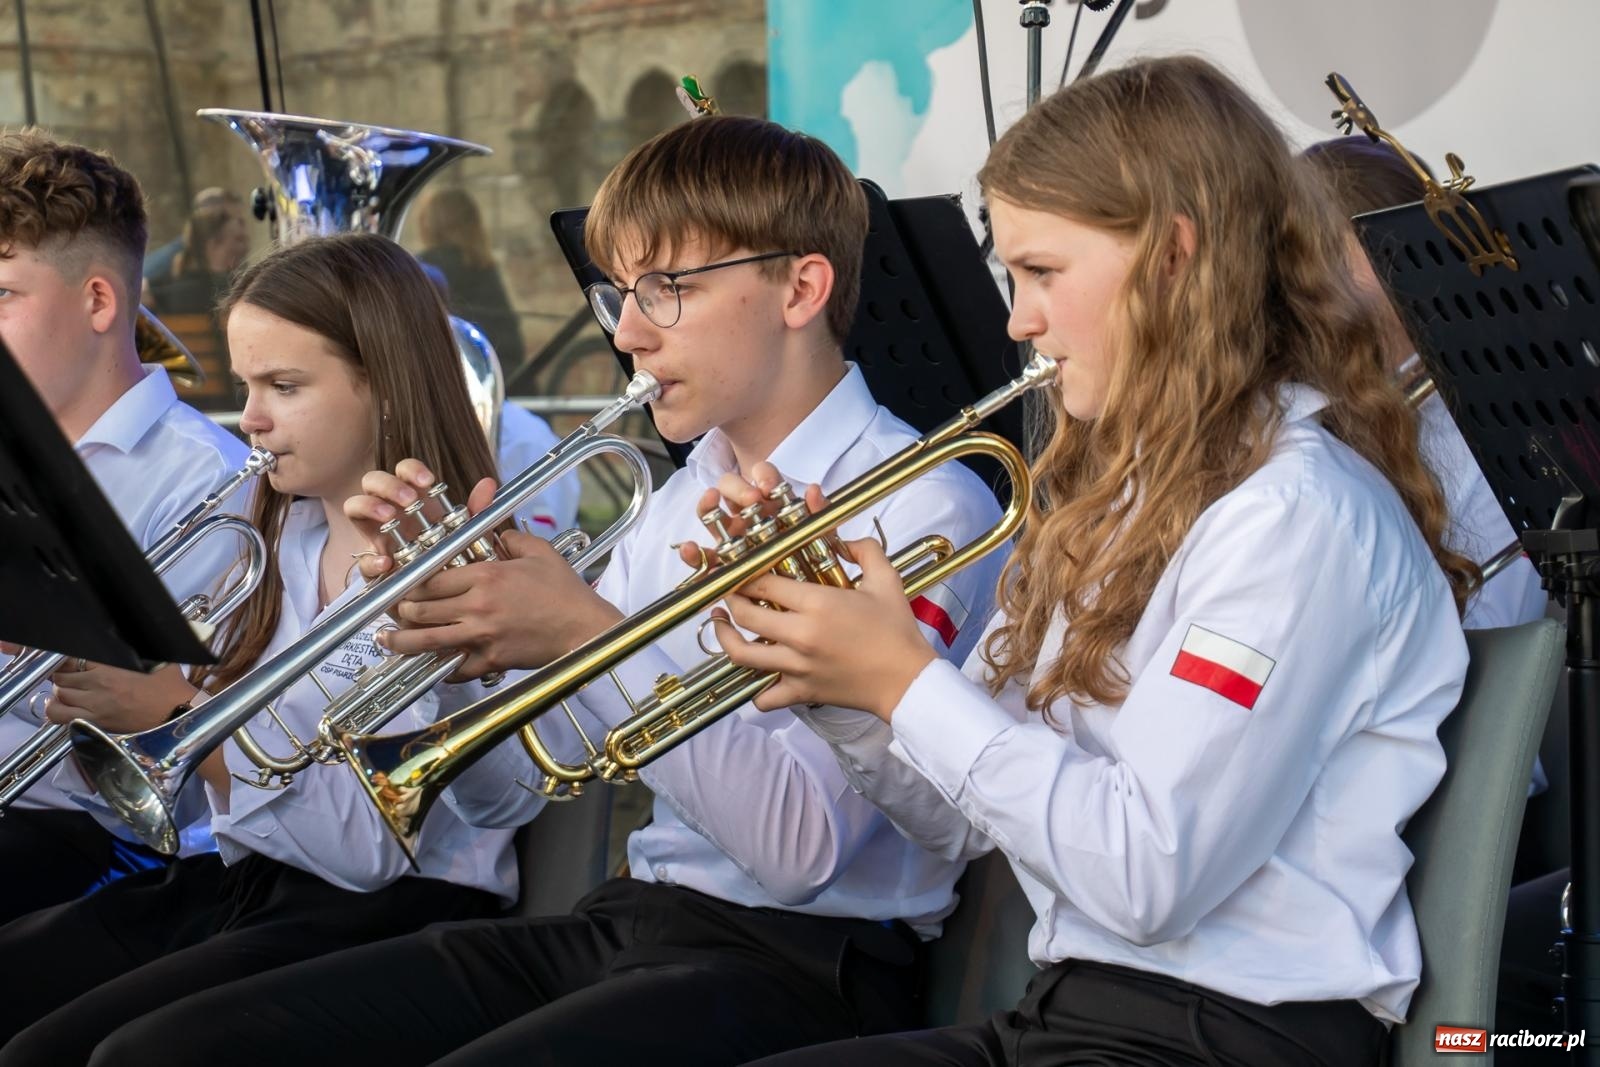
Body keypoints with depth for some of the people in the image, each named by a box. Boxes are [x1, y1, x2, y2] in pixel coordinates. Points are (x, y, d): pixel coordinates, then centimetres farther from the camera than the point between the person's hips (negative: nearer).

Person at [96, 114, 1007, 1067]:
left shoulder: (920, 507, -8)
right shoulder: (680, 502, 15)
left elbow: (801, 847, -20)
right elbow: (502, 793, 15)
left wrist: (589, 637, -20)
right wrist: (442, 610, -2)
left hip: (799, 962, -7)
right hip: (628, 919, 7)